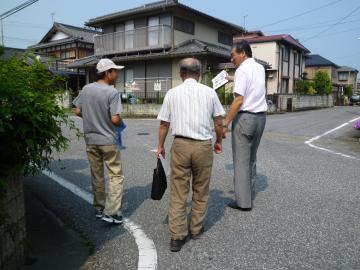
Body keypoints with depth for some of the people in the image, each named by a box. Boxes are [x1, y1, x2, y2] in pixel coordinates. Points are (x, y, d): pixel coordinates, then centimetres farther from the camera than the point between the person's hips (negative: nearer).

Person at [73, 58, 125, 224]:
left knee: (97, 176, 16)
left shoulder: (86, 89, 2)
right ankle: (111, 212, 2)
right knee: (116, 175, 5)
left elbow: (77, 111, 6)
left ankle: (99, 208, 28)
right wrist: (121, 123, 1)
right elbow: (115, 119, -20)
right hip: (108, 140, -5)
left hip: (91, 140, 6)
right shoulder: (112, 92, -15)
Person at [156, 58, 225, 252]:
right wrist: (219, 141, 22)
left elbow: (164, 123, 5)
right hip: (203, 145, 1)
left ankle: (177, 236, 8)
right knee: (200, 190, 16)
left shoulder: (172, 93, 4)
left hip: (180, 144, 0)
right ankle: (196, 229, 28)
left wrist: (160, 146, 17)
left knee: (178, 191, 6)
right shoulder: (209, 92, 4)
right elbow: (218, 121, 7)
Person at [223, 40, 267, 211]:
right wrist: (233, 80, 40)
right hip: (261, 116, 8)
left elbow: (239, 100, -19)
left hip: (245, 117, -8)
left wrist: (225, 123, -18)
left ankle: (243, 201, 4)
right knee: (251, 157, 17)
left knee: (241, 160, -1)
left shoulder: (242, 70, -11)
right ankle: (248, 192, 28)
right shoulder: (260, 68, 13)